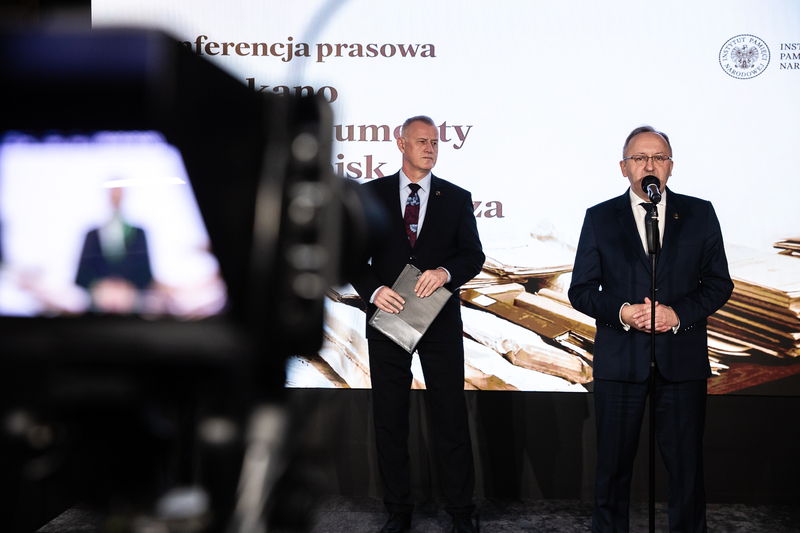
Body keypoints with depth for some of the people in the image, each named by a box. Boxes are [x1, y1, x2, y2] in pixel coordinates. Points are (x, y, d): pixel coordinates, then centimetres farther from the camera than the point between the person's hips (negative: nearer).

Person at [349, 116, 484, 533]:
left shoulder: (457, 198, 5)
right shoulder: (372, 194, 5)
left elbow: (474, 255, 0)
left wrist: (445, 271, -21)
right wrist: (373, 289, -14)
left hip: (441, 323, 0)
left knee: (452, 419, 4)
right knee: (389, 420, 8)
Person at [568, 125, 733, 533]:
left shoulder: (699, 213, 7)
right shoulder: (600, 218, 5)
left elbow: (719, 283, 5)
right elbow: (580, 290, 3)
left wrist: (677, 313, -12)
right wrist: (620, 312, -14)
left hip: (682, 360, 1)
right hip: (619, 361, 0)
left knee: (687, 466, 8)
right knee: (613, 466, 9)